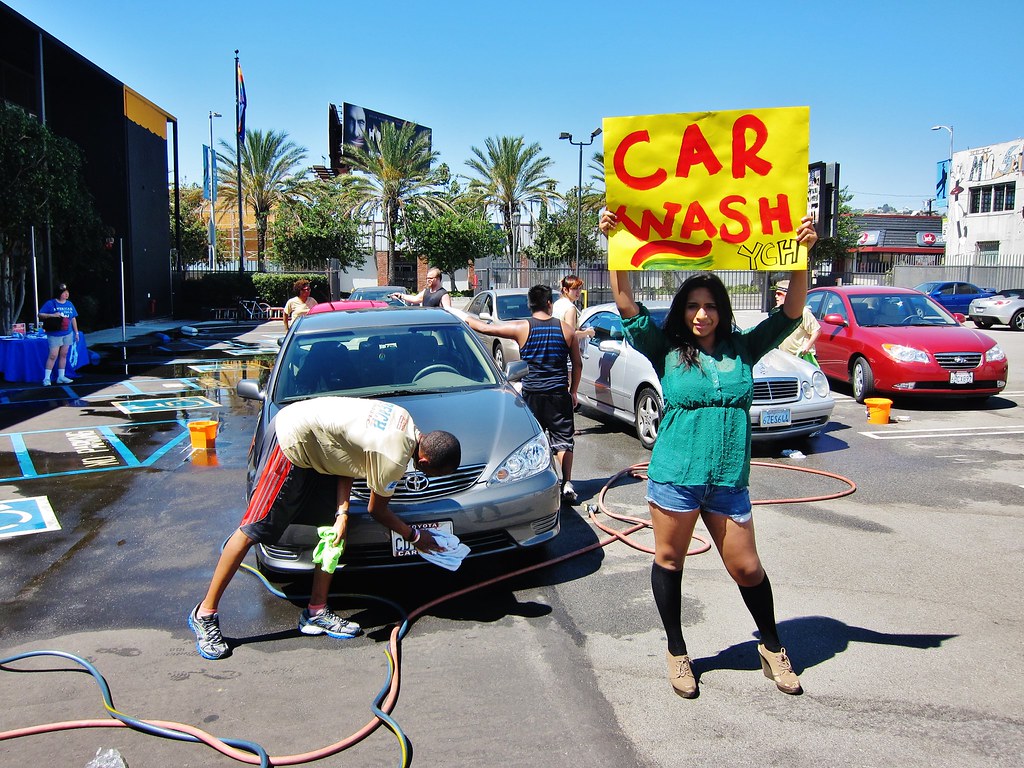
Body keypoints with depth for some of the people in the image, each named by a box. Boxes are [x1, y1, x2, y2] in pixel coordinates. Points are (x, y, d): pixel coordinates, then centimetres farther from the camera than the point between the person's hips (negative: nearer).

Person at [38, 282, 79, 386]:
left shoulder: (69, 304, 10)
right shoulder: (50, 303, -5)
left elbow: (73, 319, 16)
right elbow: (40, 315, -5)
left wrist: (76, 332, 14)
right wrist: (52, 315, -21)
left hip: (67, 334, 5)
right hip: (54, 335, -5)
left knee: (64, 355, 8)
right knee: (53, 355, -10)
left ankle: (61, 377, 15)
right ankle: (46, 378, -5)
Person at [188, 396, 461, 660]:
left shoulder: (403, 419, 0)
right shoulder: (393, 460, -24)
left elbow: (348, 451, 5)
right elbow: (377, 511, -5)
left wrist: (342, 513, -3)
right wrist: (415, 537, 9)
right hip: (294, 440, -10)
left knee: (333, 528, 9)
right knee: (254, 530, -6)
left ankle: (317, 612, 15)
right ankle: (205, 615, 6)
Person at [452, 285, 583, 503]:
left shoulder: (521, 328, -7)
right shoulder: (565, 329, 0)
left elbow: (484, 327, -5)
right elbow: (577, 365, 6)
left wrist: (459, 315, 9)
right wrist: (573, 391, 18)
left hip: (531, 394, -1)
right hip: (559, 394, 1)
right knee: (563, 439, 10)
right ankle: (567, 484, 3)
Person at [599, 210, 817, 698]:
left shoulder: (742, 349, 6)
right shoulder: (667, 351, 0)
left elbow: (790, 313, 4)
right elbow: (627, 307, -9)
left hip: (728, 481, 1)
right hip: (674, 477, -1)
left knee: (747, 568, 9)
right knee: (669, 561, 10)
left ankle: (772, 648, 33)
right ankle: (677, 653, 29)